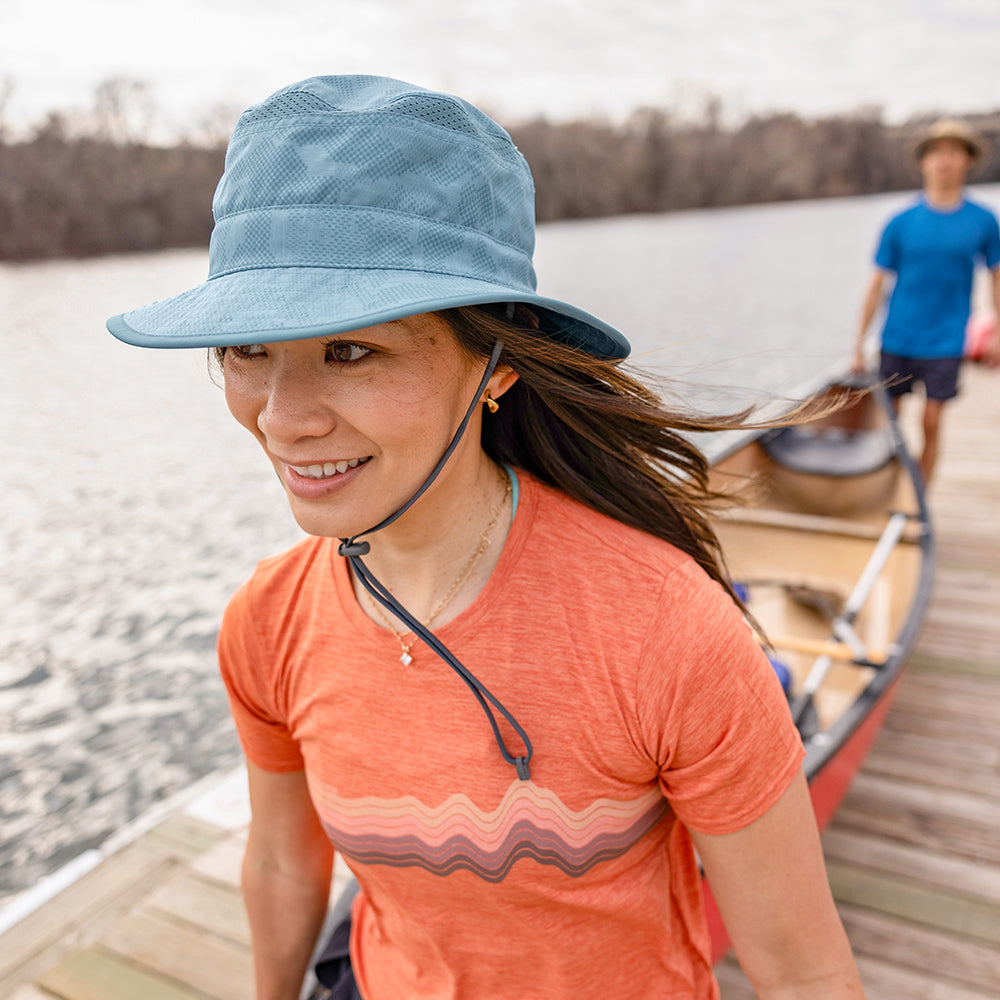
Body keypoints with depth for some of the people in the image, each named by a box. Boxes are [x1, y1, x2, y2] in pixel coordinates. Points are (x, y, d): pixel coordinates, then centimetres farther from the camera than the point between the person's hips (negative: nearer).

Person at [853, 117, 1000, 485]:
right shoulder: (901, 223, -1)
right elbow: (877, 285, 2)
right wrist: (859, 343, 1)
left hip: (945, 344, 0)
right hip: (897, 341, 1)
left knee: (931, 424, 0)